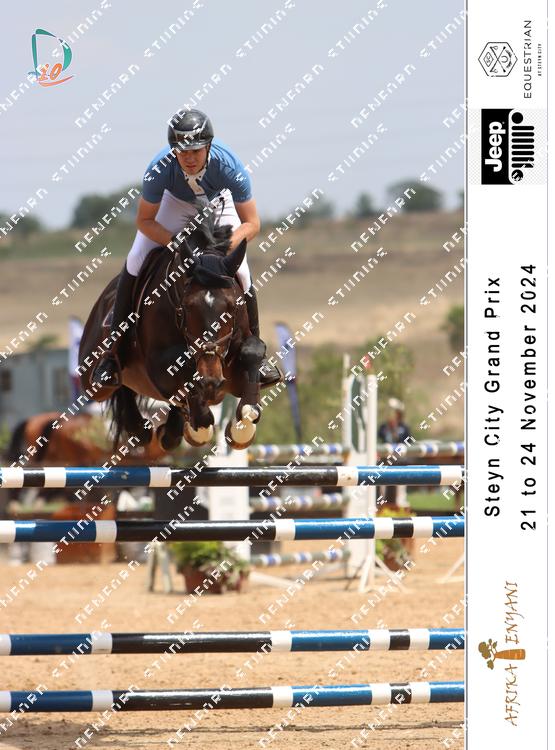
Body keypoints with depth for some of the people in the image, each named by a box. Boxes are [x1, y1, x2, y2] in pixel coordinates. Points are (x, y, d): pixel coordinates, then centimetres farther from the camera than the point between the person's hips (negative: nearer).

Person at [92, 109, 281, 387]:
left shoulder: (229, 167, -40)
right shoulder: (159, 169, -39)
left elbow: (251, 223, -28)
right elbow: (144, 220, -23)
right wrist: (175, 243, -37)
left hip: (218, 203, 0)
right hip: (174, 202, 0)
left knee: (240, 272, -12)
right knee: (135, 262, -14)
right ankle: (113, 349, -2)